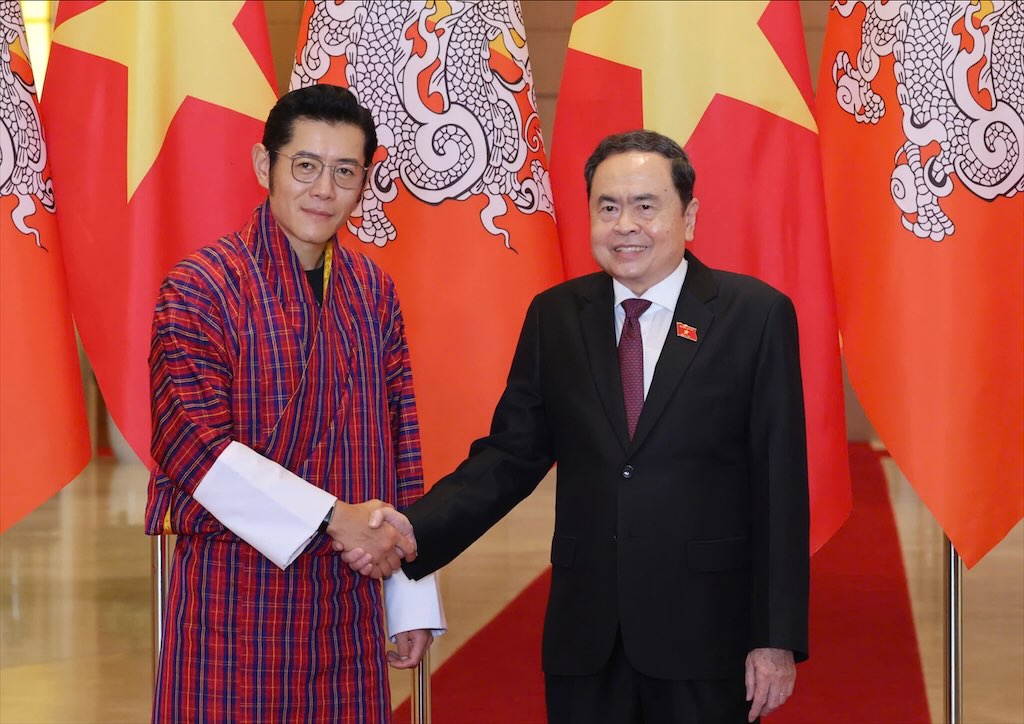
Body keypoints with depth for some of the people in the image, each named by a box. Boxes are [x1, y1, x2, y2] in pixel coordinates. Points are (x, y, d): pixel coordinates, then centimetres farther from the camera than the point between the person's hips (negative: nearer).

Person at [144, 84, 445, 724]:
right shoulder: (202, 287, -8)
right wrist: (332, 518, -16)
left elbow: (400, 450, 11)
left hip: (349, 598, 5)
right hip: (234, 594, -5)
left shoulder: (373, 291, 9)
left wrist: (413, 600, 9)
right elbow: (190, 446, -15)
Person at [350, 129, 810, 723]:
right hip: (585, 629, 3)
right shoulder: (555, 317, 6)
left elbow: (779, 486, -5)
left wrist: (778, 639, -7)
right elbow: (511, 455, 4)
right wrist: (414, 529, -13)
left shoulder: (756, 314, -4)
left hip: (705, 630, -3)